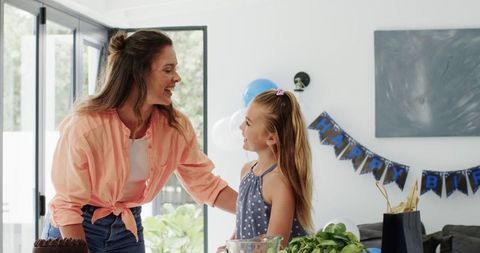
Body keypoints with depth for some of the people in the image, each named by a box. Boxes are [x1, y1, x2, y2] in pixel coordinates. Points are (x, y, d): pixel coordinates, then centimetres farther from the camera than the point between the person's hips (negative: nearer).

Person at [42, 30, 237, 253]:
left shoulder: (175, 126, -11)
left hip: (128, 231, 4)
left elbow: (203, 182, -2)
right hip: (75, 230, -4)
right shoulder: (84, 126, -26)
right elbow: (67, 205, -21)